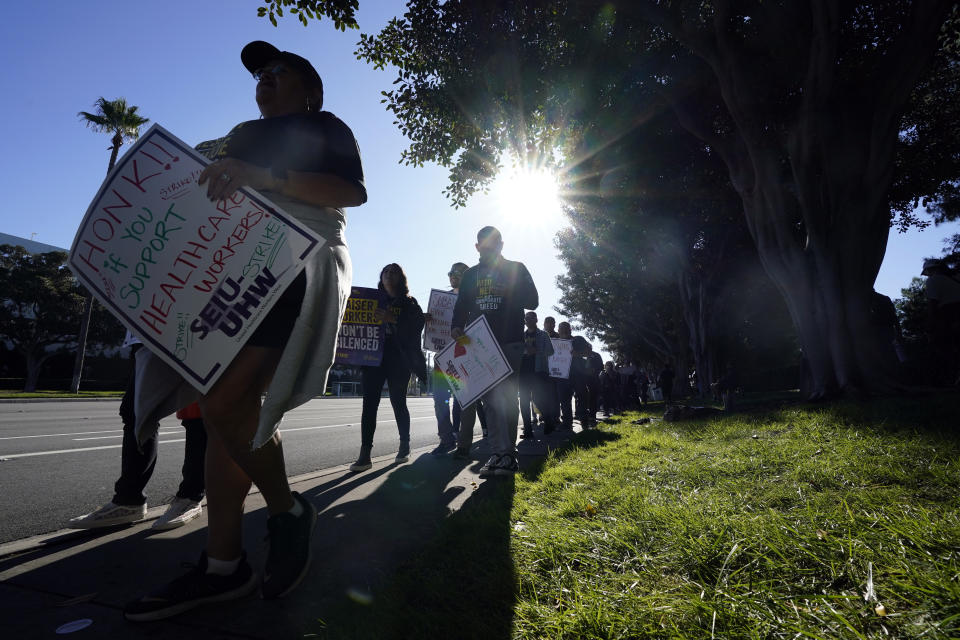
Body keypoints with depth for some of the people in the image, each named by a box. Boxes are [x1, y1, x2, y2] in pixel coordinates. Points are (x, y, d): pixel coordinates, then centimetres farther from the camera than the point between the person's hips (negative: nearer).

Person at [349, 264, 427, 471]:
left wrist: (391, 319, -19)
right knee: (369, 403, -6)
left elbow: (416, 325, -8)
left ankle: (404, 447, 19)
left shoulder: (409, 303, 9)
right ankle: (364, 454, -6)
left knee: (398, 402, 2)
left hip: (398, 359, -2)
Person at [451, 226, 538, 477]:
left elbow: (532, 301, 2)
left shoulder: (516, 269, 10)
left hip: (510, 342, -4)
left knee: (506, 397, -5)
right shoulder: (470, 274, 20)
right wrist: (456, 326, -5)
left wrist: (507, 292, -14)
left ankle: (507, 453, 0)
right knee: (490, 398, 1)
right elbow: (461, 306, 15)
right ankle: (500, 453, 4)